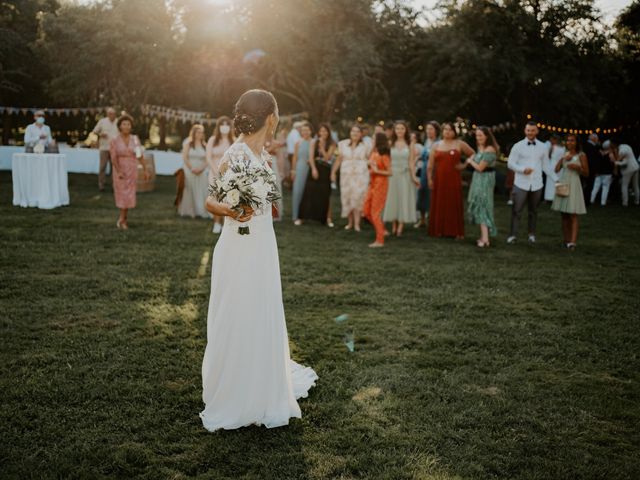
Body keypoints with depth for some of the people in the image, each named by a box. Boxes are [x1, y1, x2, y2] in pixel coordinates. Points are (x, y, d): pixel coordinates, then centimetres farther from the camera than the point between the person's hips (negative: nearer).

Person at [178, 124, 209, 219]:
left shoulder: (204, 146, 8)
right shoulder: (188, 144, 1)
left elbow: (206, 160, 4)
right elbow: (185, 158, -5)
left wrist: (201, 168, -12)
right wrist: (192, 168, -15)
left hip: (201, 172, 3)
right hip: (189, 171, -3)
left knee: (201, 192, 0)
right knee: (190, 191, 0)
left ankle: (201, 211, 3)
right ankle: (188, 211, 5)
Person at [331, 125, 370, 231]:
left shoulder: (364, 146, 5)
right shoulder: (343, 144, 8)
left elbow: (370, 159, 9)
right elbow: (339, 159, 12)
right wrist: (333, 172, 10)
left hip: (361, 175, -2)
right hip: (346, 175, 2)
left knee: (358, 197, -9)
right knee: (347, 198, 1)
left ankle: (357, 223, -8)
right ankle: (350, 222, 11)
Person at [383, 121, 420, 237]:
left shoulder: (410, 145, 2)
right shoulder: (390, 144, 3)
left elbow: (411, 162, 1)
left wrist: (413, 176, -6)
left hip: (405, 175, -1)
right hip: (392, 175, 1)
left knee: (403, 199, 0)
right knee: (392, 199, 3)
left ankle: (400, 227, 1)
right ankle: (393, 226, 11)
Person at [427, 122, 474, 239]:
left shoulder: (460, 144, 4)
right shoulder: (436, 146, 11)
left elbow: (474, 155, 8)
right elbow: (430, 165, 8)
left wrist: (464, 165, 2)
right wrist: (429, 179, 0)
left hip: (454, 180, -2)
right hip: (439, 180, 2)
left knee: (454, 205, -2)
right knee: (439, 205, 4)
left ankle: (457, 232, 1)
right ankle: (439, 230, 11)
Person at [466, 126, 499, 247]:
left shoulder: (489, 150, -19)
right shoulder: (480, 148, 9)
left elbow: (480, 167, -19)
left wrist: (470, 161, -4)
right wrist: (472, 160, -6)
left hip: (485, 180, -10)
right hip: (478, 179, 10)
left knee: (482, 207, -9)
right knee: (480, 206, 12)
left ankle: (485, 239, -10)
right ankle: (484, 236, 19)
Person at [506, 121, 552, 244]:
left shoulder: (543, 147, 7)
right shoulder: (518, 146, 0)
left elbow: (545, 166, 11)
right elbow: (510, 163, -2)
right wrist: (523, 169, -17)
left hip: (536, 184, 2)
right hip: (521, 183, -2)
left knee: (533, 211, 9)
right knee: (516, 210, -3)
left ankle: (532, 234, 19)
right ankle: (513, 235, 3)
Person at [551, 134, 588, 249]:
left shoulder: (581, 155, 0)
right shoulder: (564, 154, 14)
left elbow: (586, 173, 2)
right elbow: (556, 170, 6)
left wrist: (578, 167, -15)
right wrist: (563, 159, -6)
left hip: (573, 186, -5)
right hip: (562, 185, 5)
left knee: (573, 216, -10)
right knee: (564, 215, 6)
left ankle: (573, 242, -17)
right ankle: (566, 240, 12)